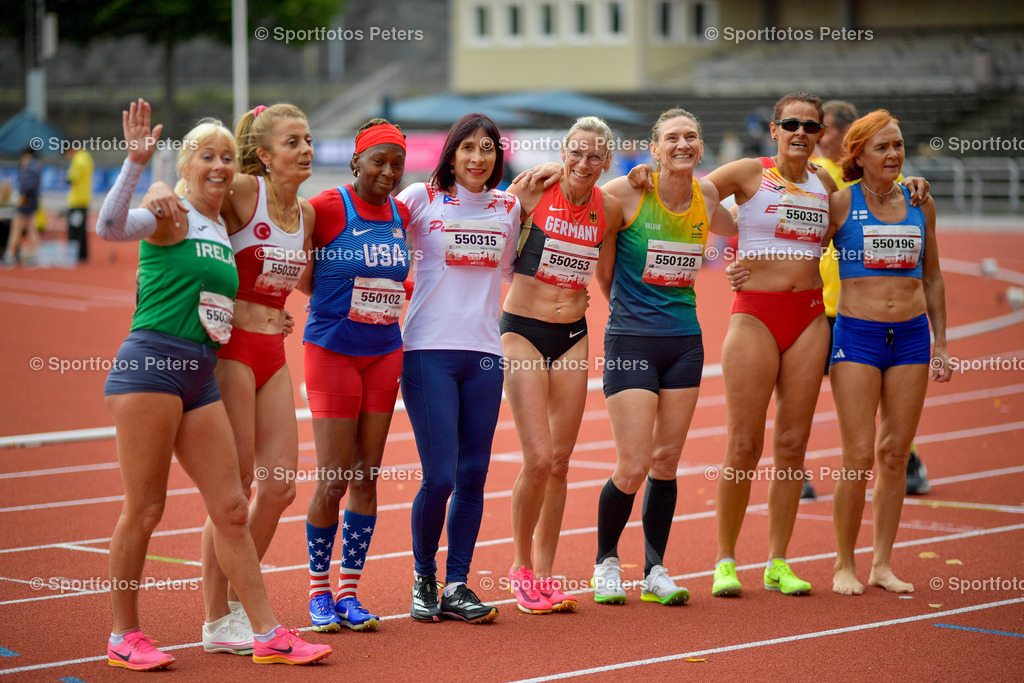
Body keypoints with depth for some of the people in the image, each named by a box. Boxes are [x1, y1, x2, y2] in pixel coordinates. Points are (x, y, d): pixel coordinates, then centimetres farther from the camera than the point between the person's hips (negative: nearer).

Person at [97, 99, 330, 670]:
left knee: (232, 508, 7)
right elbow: (110, 226, -24)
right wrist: (136, 162, -32)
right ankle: (125, 636, 8)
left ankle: (269, 635, 10)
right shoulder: (170, 215, -4)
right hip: (151, 365, -7)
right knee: (144, 509, -3)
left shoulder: (222, 231, 18)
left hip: (201, 375, 7)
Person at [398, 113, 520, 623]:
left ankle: (457, 586, 12)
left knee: (473, 476, 2)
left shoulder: (509, 208, 11)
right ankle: (423, 577, 13)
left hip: (484, 353, 4)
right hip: (428, 351, -4)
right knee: (440, 477, -9)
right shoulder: (420, 199, 0)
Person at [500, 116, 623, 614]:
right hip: (523, 332, -4)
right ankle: (521, 568, 8)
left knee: (560, 461, 6)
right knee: (538, 458, -11)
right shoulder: (534, 192, -9)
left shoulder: (609, 210, 2)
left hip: (573, 337, 4)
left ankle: (545, 573, 17)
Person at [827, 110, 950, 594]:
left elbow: (932, 277, 16)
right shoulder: (841, 203, -2)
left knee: (895, 454, 5)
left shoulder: (920, 204, 9)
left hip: (910, 336, 4)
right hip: (857, 335, -3)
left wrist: (940, 342, 13)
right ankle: (844, 565, 7)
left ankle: (883, 563, 14)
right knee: (858, 456, -6)